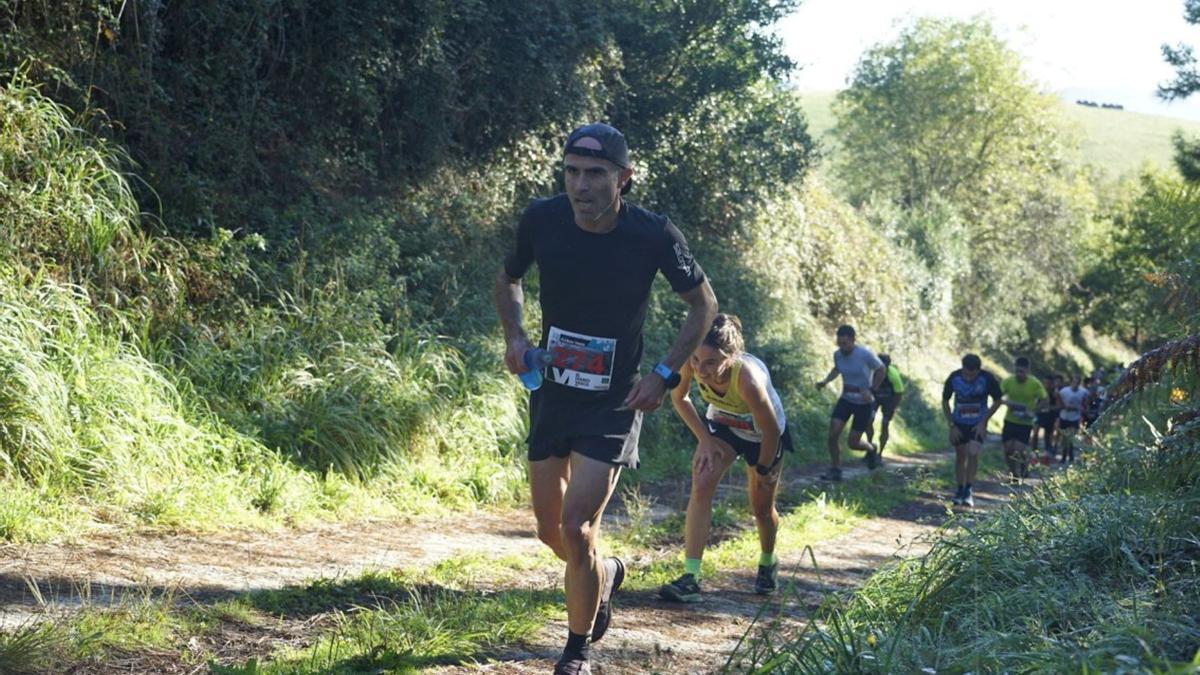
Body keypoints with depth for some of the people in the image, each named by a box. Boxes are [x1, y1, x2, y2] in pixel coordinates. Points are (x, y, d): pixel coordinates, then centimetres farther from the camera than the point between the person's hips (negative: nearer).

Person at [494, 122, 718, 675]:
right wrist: (514, 335, -7)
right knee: (550, 532, 11)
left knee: (576, 527, -12)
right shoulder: (541, 220, -11)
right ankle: (605, 573, 46)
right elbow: (507, 280, 11)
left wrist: (665, 375, -11)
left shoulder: (654, 235, -18)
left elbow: (703, 304, -2)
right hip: (551, 394, 4)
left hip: (614, 403, -4)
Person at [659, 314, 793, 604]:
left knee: (761, 506, 12)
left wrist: (763, 469, -14)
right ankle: (690, 577, -21)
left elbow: (771, 430, -29)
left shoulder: (748, 379, -45)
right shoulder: (692, 363, -33)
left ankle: (768, 563, 43)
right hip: (722, 425, 3)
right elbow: (679, 398, -9)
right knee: (701, 486, -20)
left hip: (762, 435, -3)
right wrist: (704, 439, -14)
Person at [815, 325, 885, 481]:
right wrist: (826, 381, -4)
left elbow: (880, 370, -7)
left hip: (864, 403, -4)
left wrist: (871, 390, -17)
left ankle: (871, 449, 35)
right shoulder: (837, 354, -8)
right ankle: (835, 470, 4)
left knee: (853, 442, 0)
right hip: (845, 399, 4)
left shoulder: (865, 354, -23)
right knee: (833, 433, -11)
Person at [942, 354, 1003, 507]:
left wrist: (983, 422, -12)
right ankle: (960, 490, 21)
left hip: (978, 424, -2)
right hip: (959, 423, 2)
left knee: (973, 453, -18)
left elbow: (997, 401, -6)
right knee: (960, 456, 7)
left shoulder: (987, 379, -21)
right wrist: (952, 425, -7)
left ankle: (969, 490, -8)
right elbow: (945, 402, -2)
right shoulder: (954, 378, -18)